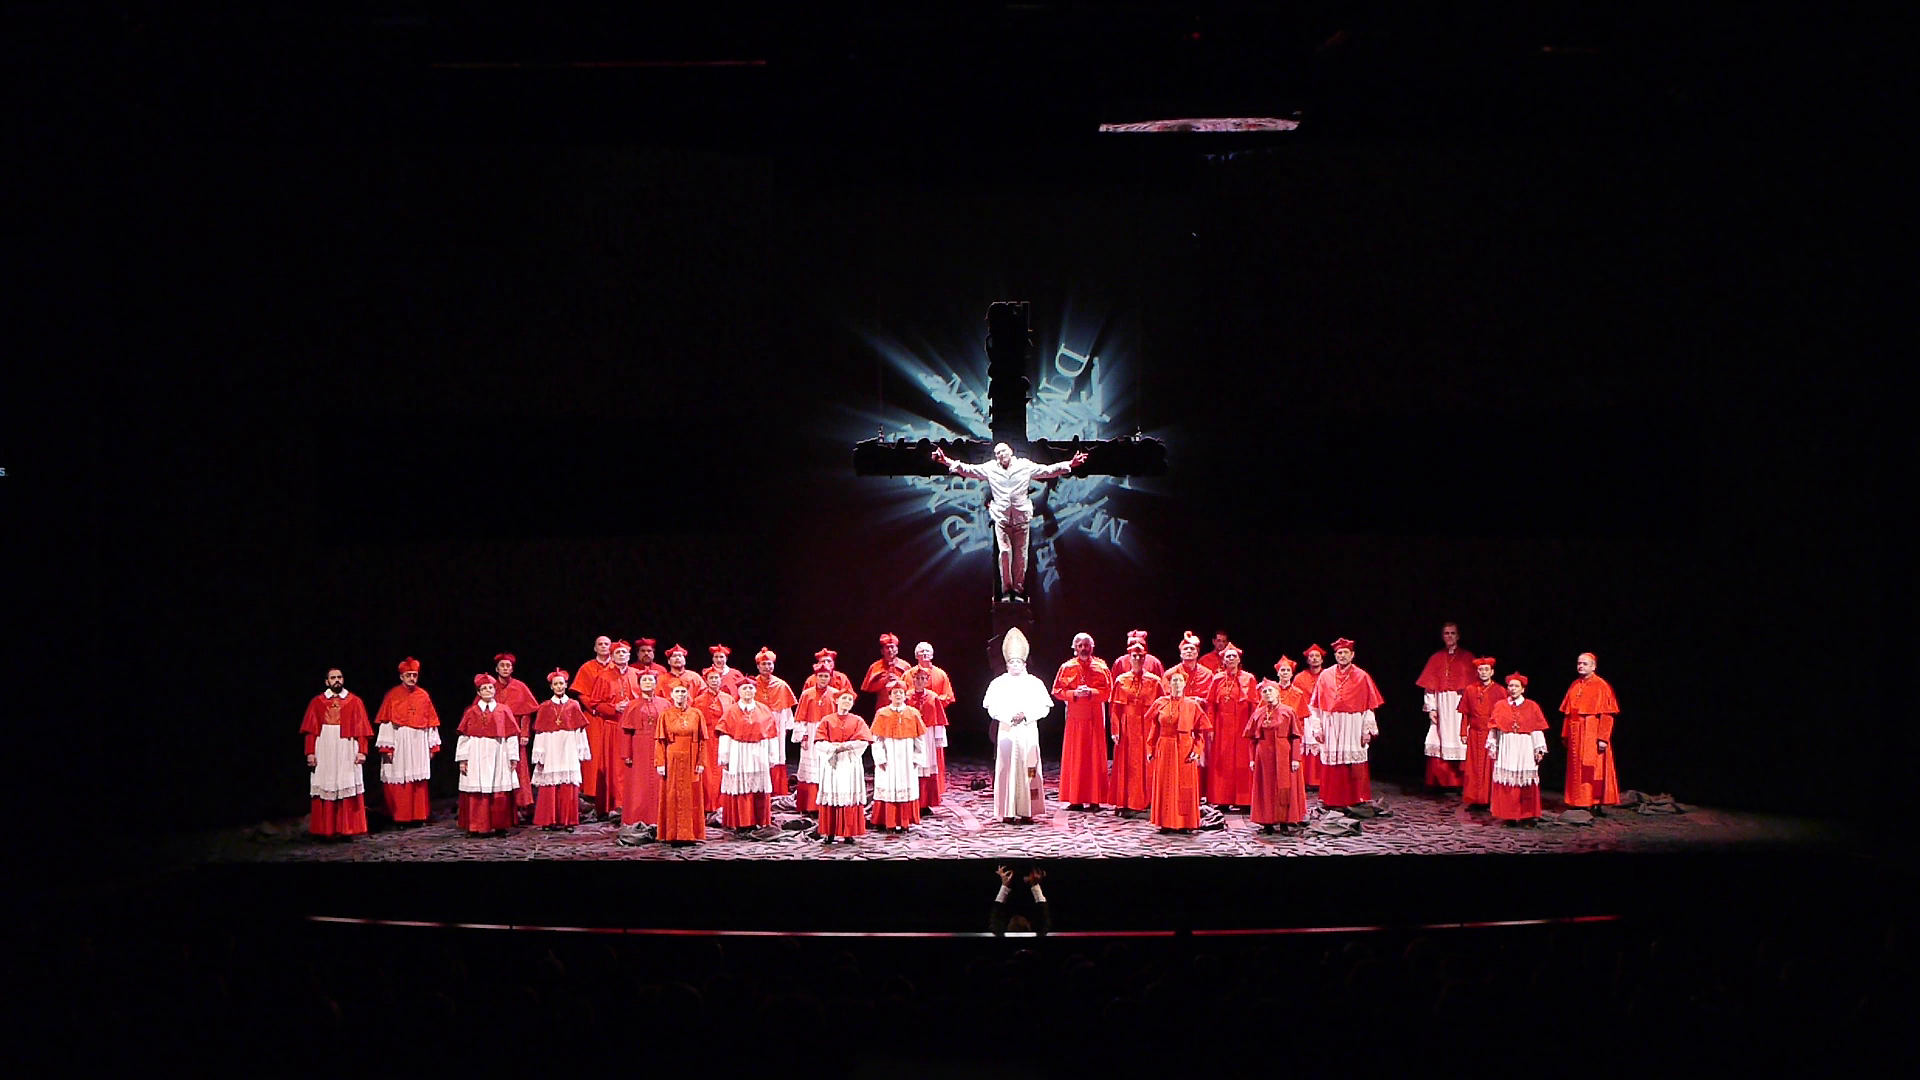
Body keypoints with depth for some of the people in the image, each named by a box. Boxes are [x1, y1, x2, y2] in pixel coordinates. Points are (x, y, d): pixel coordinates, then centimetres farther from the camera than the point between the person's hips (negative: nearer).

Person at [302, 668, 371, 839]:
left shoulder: (355, 702, 7)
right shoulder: (317, 702, 8)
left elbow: (361, 730, 3)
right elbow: (310, 731, 5)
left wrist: (362, 751, -6)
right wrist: (310, 752, -3)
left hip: (347, 753, 0)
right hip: (324, 753, 1)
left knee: (348, 792, -2)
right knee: (325, 792, 1)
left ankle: (347, 829, 3)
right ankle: (324, 830, 6)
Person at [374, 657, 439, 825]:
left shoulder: (423, 696, 7)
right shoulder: (392, 696, -2)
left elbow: (431, 722, 10)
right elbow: (385, 722, -6)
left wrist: (432, 746, 7)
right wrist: (386, 747, -12)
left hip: (418, 744, 3)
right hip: (398, 744, -3)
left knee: (419, 782, 5)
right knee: (399, 782, -2)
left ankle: (418, 816, 12)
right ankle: (399, 817, 5)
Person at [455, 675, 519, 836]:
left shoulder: (503, 711, 7)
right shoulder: (471, 712, 5)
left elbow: (511, 736, 6)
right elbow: (464, 736, 3)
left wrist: (513, 757, 1)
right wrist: (462, 759, -3)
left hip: (498, 757, 1)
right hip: (476, 758, -1)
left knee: (500, 794, -1)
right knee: (477, 794, -3)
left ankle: (499, 827, 7)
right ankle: (476, 827, 3)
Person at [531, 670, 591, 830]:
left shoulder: (573, 705, 8)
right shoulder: (544, 707, 8)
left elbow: (580, 730, 6)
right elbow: (539, 732, 6)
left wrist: (581, 752, 1)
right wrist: (539, 755, 0)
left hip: (569, 751, 0)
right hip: (550, 751, 0)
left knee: (569, 787, -3)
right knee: (549, 787, -3)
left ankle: (568, 821, 2)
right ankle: (549, 821, 4)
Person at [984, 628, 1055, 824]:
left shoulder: (1034, 683, 9)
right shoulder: (999, 683, 7)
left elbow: (1044, 707, 3)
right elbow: (992, 708, 1)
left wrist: (1026, 714, -11)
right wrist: (1009, 716, -13)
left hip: (1028, 731, 1)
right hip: (1007, 731, -1)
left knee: (1028, 769, -3)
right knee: (1008, 769, -6)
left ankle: (1027, 811, 0)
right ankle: (1008, 813, -6)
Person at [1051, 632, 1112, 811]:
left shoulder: (1100, 667, 4)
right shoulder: (1067, 667, 5)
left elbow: (1108, 690, 0)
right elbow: (1057, 691, 3)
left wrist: (1091, 692, -15)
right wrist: (1074, 693, -12)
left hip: (1095, 718, 0)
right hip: (1075, 717, 0)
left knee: (1095, 757, -1)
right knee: (1074, 757, -1)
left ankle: (1094, 800, 1)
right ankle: (1076, 800, 2)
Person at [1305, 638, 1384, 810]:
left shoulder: (1362, 677, 4)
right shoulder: (1325, 676, 7)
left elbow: (1369, 706, 2)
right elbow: (1315, 705, 7)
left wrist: (1367, 730, -4)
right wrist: (1317, 727, -1)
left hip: (1353, 729, -1)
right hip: (1331, 729, 1)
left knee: (1354, 767, 0)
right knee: (1331, 767, 2)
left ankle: (1355, 799, 8)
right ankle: (1332, 800, 9)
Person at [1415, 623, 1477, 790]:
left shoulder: (1467, 658, 5)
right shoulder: (1436, 659, 11)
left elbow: (1474, 685, 1)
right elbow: (1429, 686, 7)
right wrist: (1431, 708, -2)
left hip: (1461, 706, -2)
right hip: (1441, 707, 2)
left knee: (1461, 743, -6)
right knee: (1441, 743, -1)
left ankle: (1462, 783, -2)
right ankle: (1442, 783, 4)